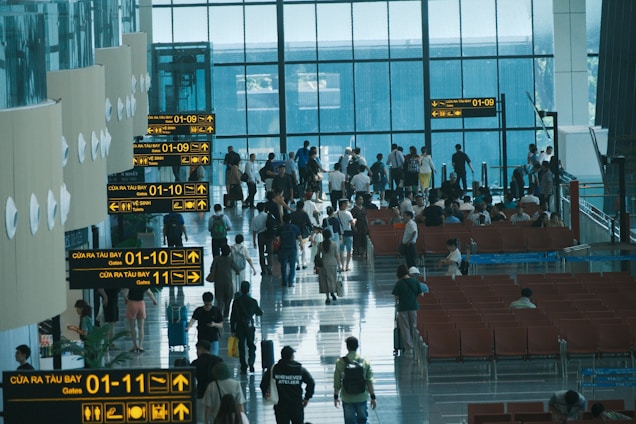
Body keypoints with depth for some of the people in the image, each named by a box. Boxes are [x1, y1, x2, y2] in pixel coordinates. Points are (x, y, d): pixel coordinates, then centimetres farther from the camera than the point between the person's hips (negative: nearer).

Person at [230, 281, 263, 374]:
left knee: (241, 347, 7)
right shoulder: (253, 301, -6)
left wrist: (232, 329, 0)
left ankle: (244, 368, 7)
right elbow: (259, 313, 8)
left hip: (239, 327, 0)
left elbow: (233, 316, -6)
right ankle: (251, 362, -10)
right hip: (250, 326, 0)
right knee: (251, 346, 13)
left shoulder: (237, 301, -8)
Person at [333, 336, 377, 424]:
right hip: (361, 397, 1)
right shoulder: (365, 362, -6)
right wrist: (373, 397, 4)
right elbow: (370, 381, -4)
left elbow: (337, 382, -6)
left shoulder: (341, 362, -10)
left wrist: (336, 396, 7)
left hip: (347, 399, -1)